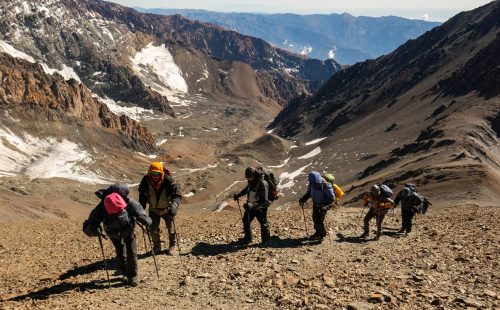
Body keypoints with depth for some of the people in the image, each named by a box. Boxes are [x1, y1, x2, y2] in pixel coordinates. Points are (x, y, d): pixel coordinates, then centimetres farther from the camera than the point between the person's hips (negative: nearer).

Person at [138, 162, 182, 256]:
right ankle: (156, 246, 29)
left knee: (170, 228, 9)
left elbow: (177, 194, -28)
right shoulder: (146, 181, -19)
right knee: (153, 229, 3)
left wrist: (174, 205, -44)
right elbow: (142, 195, -3)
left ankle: (172, 246, 33)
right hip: (153, 209, 2)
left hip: (167, 209, -2)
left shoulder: (168, 180, -28)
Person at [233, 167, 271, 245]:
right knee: (246, 220, 13)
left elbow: (264, 200, -32)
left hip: (260, 207, -8)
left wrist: (253, 205, -43)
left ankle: (265, 240, 27)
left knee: (263, 223, 8)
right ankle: (248, 238, 30)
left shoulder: (262, 184, -28)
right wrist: (238, 195, 6)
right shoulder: (251, 181, -3)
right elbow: (247, 189, 20)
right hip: (251, 206, 8)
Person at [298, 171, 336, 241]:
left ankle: (322, 234, 21)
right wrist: (303, 199, -11)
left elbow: (332, 198, -25)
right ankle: (318, 232, 40)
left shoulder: (326, 186, -32)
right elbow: (308, 193, 5)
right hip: (315, 204, 6)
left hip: (323, 206, -6)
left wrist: (326, 206, -36)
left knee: (320, 220, -4)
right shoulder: (311, 184, -15)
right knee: (315, 218, 17)